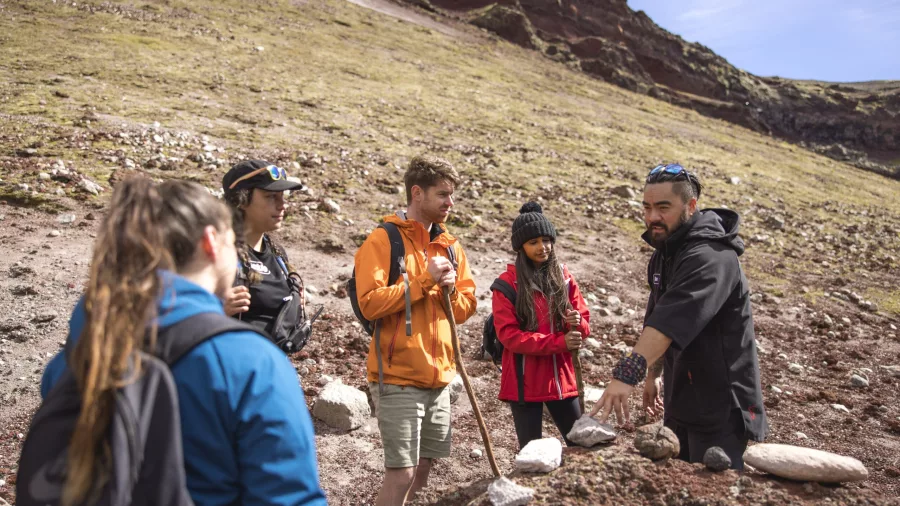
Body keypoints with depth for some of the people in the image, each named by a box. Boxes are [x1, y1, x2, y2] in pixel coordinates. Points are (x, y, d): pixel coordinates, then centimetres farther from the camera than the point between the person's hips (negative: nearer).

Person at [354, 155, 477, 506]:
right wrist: (424, 281, -18)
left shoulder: (451, 246, 11)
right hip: (398, 377, -7)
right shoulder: (383, 240, -9)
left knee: (423, 467, 14)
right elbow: (370, 303, -19)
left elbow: (466, 307, 12)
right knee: (402, 473, -6)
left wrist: (450, 290, -9)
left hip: (439, 377, 7)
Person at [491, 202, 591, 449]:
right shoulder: (507, 283, -7)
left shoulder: (564, 277, 6)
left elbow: (584, 323, 10)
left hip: (561, 378, 4)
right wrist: (558, 342, -20)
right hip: (524, 381, -4)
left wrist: (577, 323, -15)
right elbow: (507, 334, -14)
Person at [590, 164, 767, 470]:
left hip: (721, 407, -9)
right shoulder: (665, 253, 8)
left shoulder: (710, 257, -24)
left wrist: (627, 374, -47)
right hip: (680, 404, 9)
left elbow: (671, 321, -38)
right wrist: (654, 373, 17)